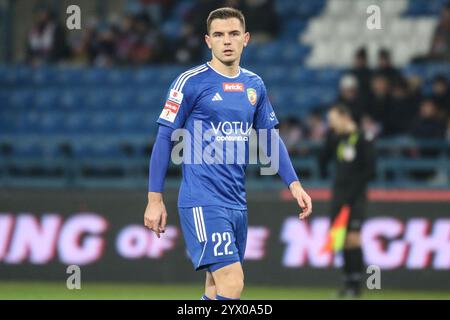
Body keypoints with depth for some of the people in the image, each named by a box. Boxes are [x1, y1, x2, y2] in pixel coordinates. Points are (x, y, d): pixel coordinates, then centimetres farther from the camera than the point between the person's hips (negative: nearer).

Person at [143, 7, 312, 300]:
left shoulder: (254, 85, 11)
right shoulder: (191, 82, -6)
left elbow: (271, 138, 19)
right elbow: (164, 139, -4)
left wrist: (294, 184, 8)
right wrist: (155, 199, -7)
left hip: (237, 204, 6)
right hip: (202, 203, -6)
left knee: (217, 289, 9)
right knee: (232, 284, -18)